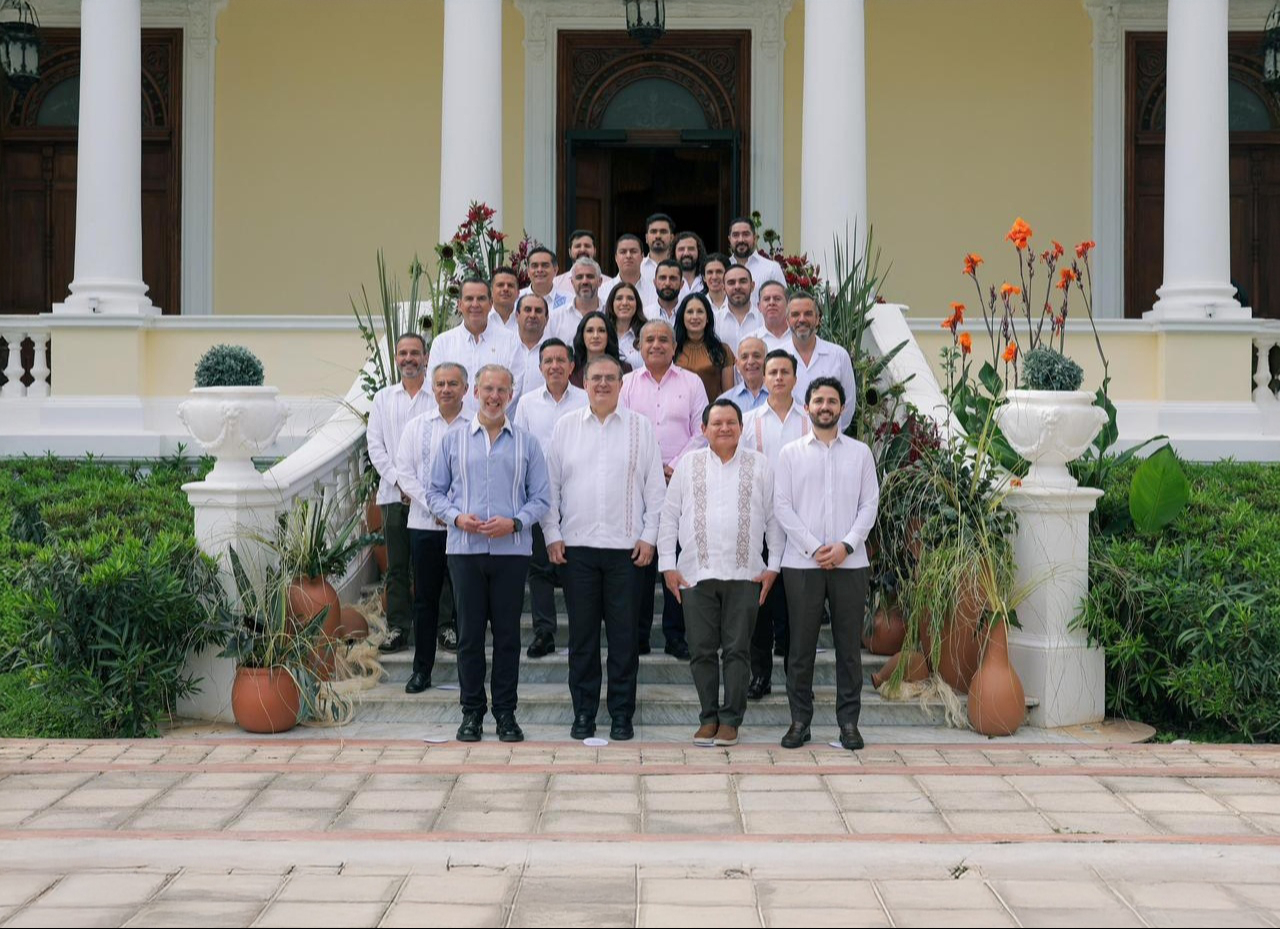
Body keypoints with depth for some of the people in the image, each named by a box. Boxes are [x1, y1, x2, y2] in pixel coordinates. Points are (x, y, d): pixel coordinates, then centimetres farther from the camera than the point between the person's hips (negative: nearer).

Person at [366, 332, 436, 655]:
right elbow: (375, 445, 8)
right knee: (397, 565, 2)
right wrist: (398, 480, -5)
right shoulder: (384, 398, 14)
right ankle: (398, 626, 7)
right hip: (394, 494, 2)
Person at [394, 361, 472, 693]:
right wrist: (432, 507, -7)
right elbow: (405, 471, 5)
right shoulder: (416, 426, 9)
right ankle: (422, 669, 14)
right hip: (424, 525, 2)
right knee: (425, 599, 7)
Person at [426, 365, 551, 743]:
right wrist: (457, 517, -7)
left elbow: (540, 498, 6)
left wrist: (514, 522, -11)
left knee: (508, 633, 3)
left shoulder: (526, 443, 8)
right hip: (465, 549, 0)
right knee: (469, 633, 2)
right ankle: (471, 711, 11)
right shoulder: (453, 441, 10)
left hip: (511, 549, 0)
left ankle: (506, 712, 11)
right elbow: (435, 492, 11)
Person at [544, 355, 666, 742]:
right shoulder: (566, 427, 9)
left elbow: (655, 487, 5)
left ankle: (622, 714, 11)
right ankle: (583, 713, 14)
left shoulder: (641, 427, 5)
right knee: (581, 633, 5)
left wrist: (649, 536, -2)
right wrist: (552, 534, 2)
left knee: (624, 634, 2)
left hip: (626, 547, -1)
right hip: (576, 546, 1)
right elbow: (550, 484, 9)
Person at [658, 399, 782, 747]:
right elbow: (669, 515, 10)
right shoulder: (688, 464, 10)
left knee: (736, 650, 0)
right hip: (696, 574, 1)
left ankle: (731, 719, 7)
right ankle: (708, 718, 12)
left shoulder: (760, 465, 9)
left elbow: (773, 517, 10)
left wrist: (773, 566, 3)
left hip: (744, 575, -1)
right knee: (702, 650, 2)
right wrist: (668, 565, 4)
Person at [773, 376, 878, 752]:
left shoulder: (860, 452, 9)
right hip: (802, 562, -1)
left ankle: (848, 720, 10)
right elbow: (783, 506, 1)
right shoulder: (790, 453, 7)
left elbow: (870, 504, 4)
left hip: (849, 562, 1)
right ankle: (800, 720, 10)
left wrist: (846, 545, -9)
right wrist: (814, 548, -9)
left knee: (849, 644, 3)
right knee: (801, 645, 2)